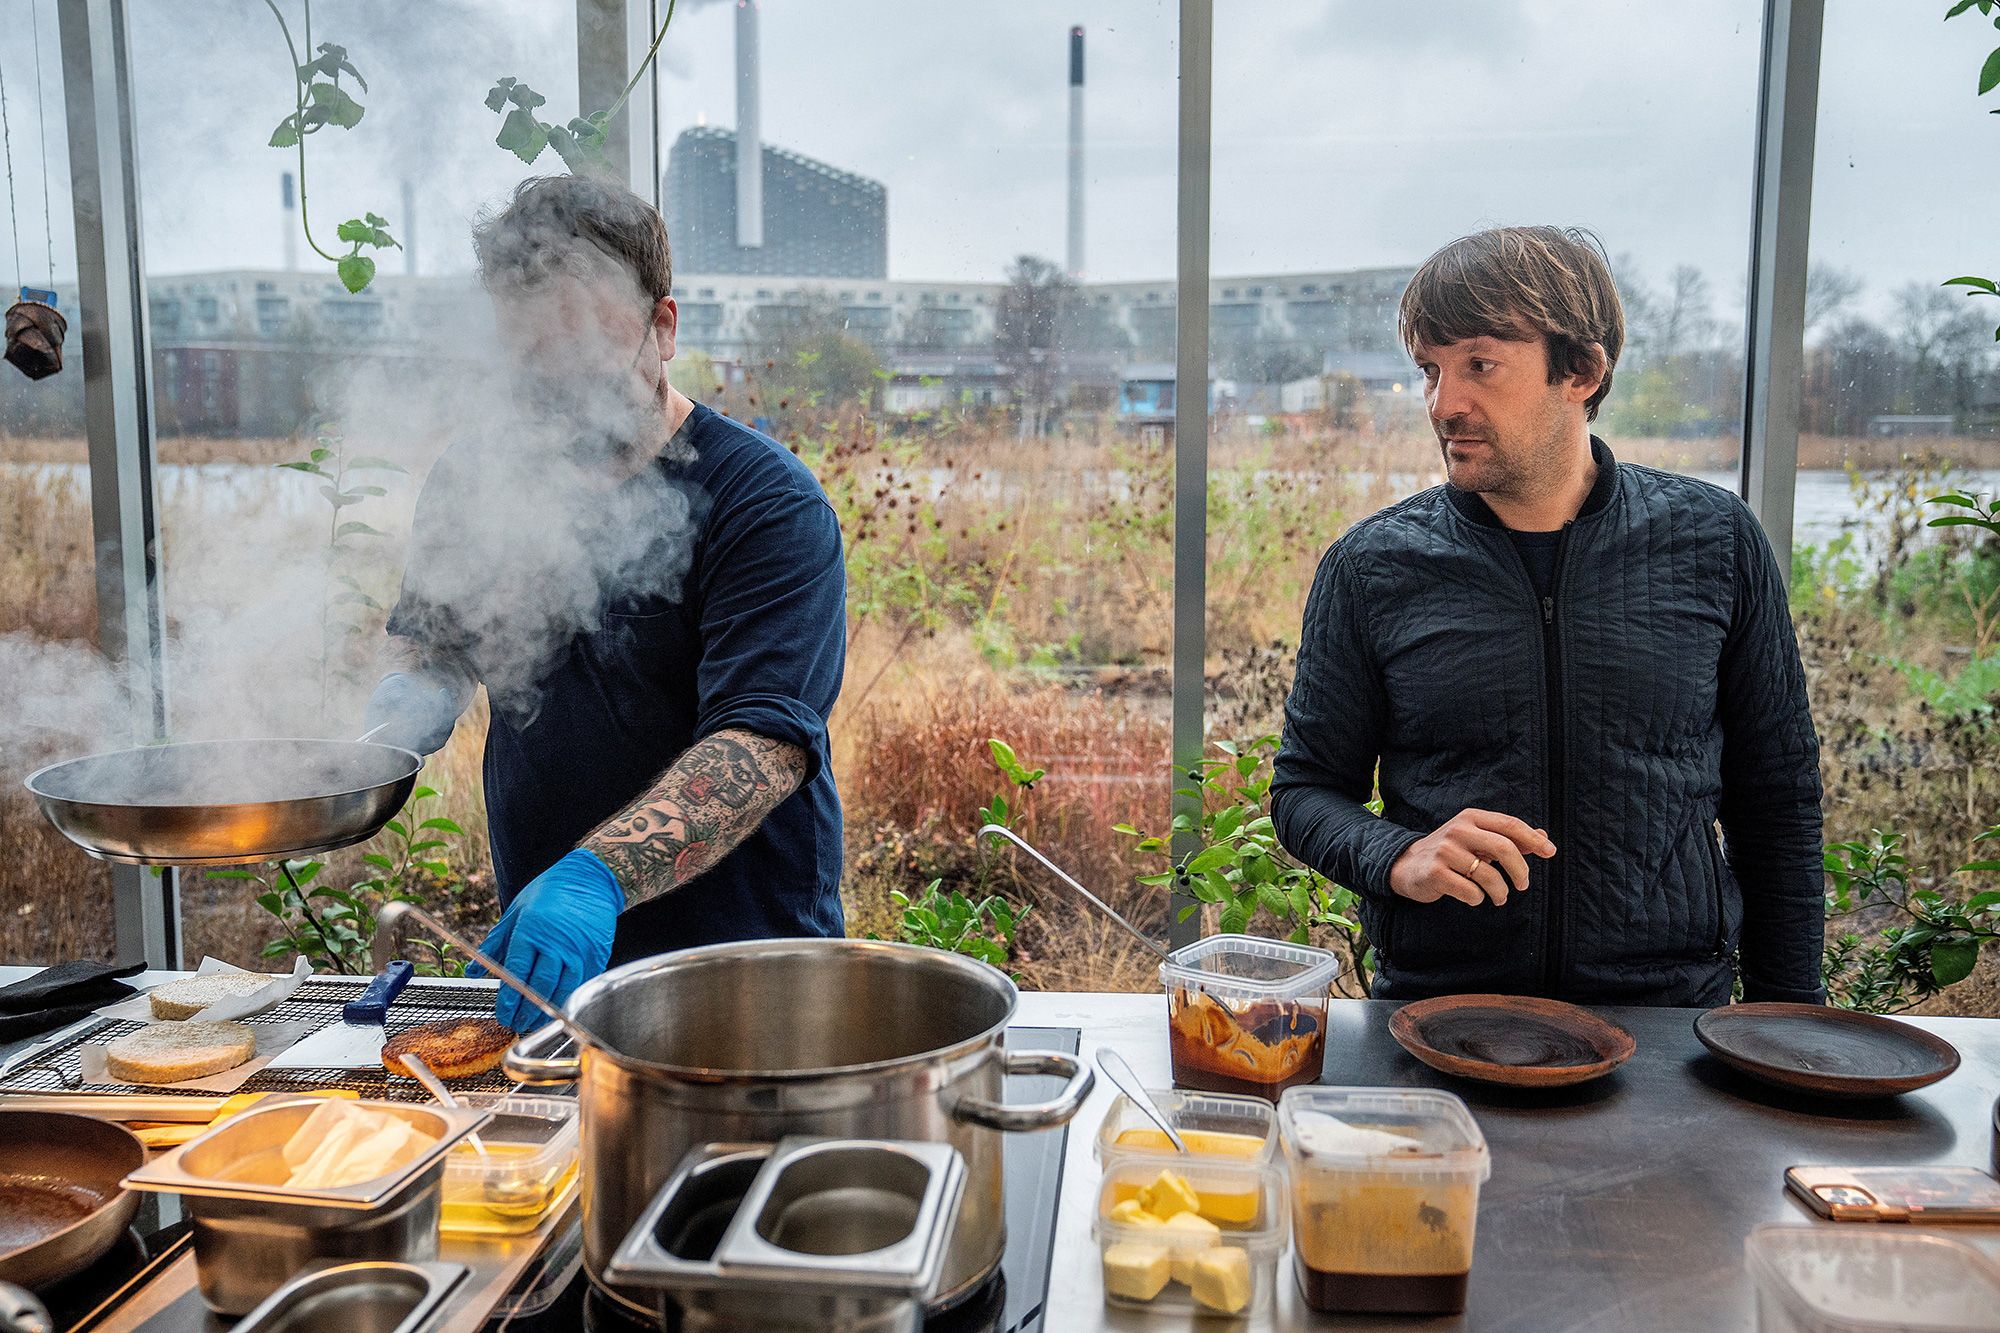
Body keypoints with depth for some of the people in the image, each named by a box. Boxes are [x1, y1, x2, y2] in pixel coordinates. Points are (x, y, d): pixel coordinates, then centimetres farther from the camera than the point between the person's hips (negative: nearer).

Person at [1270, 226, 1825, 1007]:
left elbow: (1776, 800, 10)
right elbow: (1305, 788, 6)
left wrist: (1788, 1027, 10)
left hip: (1669, 1011, 2)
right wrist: (1398, 859, -15)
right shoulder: (1370, 567, -1)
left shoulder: (1713, 543, 2)